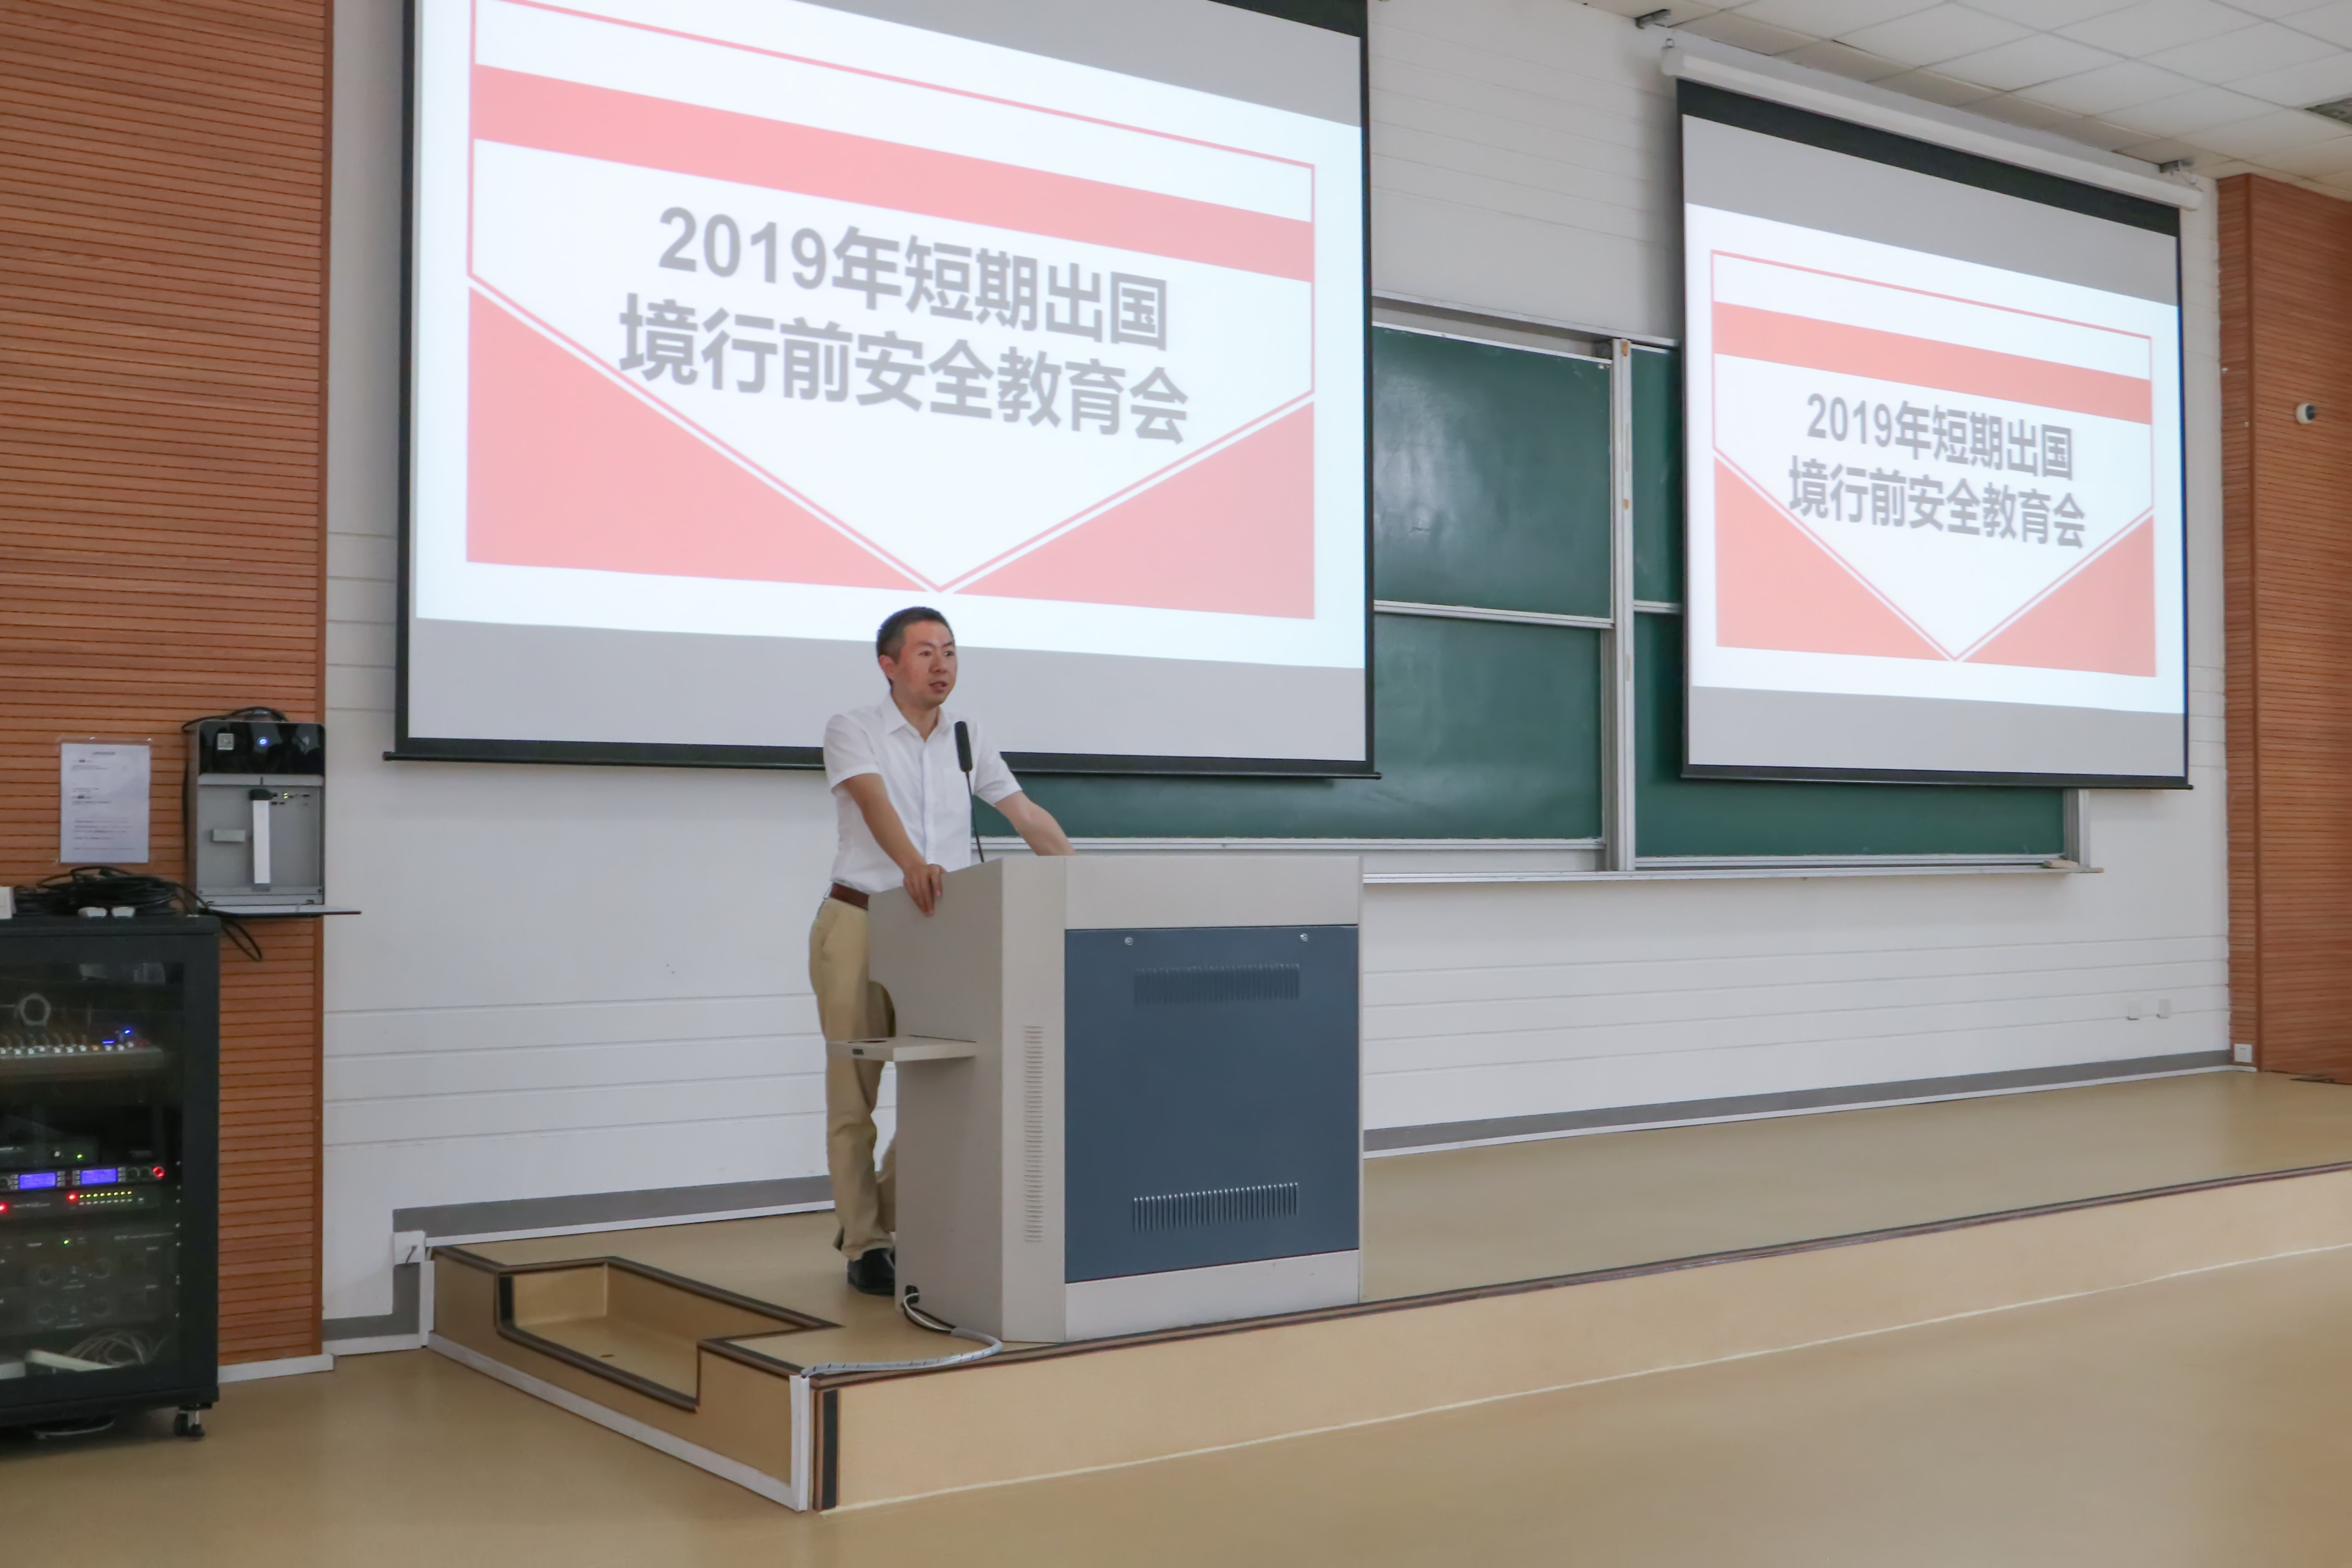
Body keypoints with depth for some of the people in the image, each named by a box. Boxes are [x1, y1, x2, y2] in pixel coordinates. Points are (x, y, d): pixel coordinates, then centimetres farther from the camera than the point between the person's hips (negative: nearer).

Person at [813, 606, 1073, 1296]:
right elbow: (874, 800, -21)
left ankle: (882, 1221, 21)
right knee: (855, 1094, 1)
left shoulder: (967, 739, 12)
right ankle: (864, 1245, 12)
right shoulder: (852, 729, -3)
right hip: (859, 922, -4)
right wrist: (913, 864, -39)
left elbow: (1026, 814, 8)